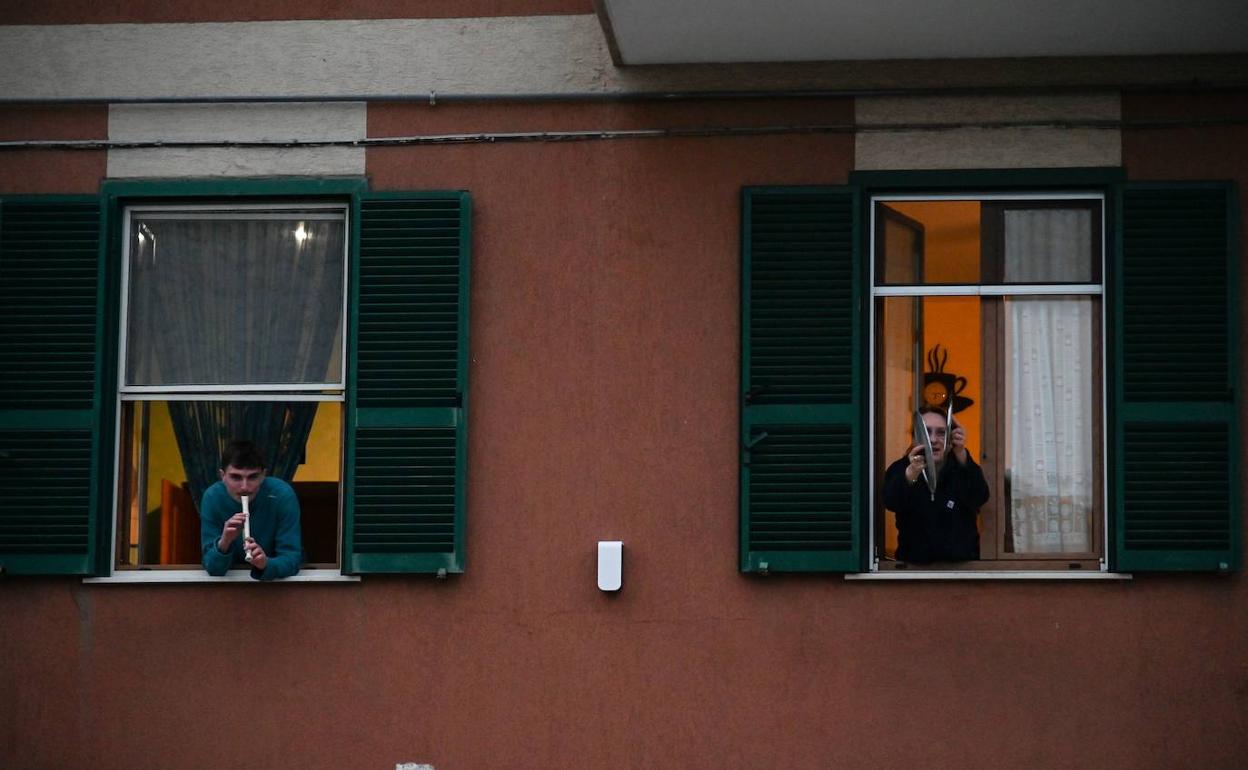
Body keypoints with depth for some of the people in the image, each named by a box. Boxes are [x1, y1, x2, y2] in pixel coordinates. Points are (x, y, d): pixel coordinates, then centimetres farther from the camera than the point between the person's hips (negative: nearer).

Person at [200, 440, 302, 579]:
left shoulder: (283, 495, -18)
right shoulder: (212, 498, -14)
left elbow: (291, 558, -20)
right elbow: (212, 567, -14)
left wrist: (266, 564, -39)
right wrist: (223, 543, -33)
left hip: (279, 577, 0)